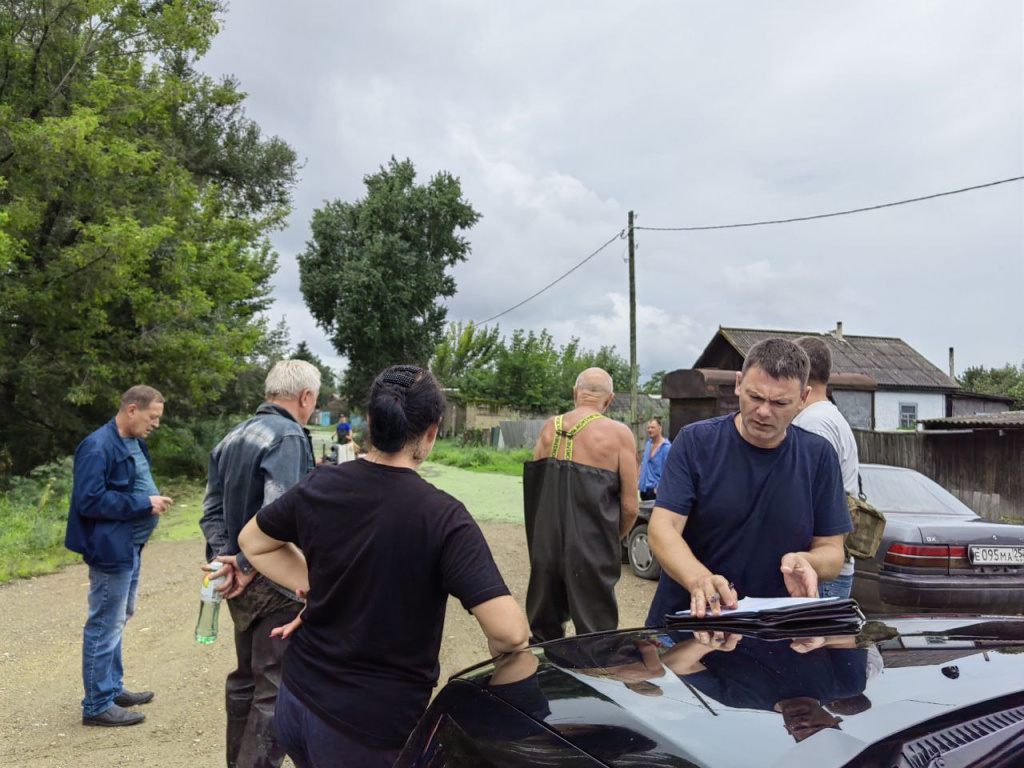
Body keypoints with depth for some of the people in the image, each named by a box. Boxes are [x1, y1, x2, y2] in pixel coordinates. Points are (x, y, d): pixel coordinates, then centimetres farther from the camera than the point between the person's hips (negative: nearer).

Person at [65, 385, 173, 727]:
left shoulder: (135, 443, 11)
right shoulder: (98, 447, -19)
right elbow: (91, 500, -23)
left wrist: (154, 498, 4)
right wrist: (144, 504, -21)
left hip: (130, 547, 10)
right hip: (111, 549, -10)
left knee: (118, 621, 19)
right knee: (105, 626, -1)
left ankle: (113, 688, 33)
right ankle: (97, 705, 10)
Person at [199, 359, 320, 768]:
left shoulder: (233, 438, 11)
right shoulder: (289, 437, -18)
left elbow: (212, 511, 8)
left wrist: (225, 558, -3)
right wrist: (247, 565, -18)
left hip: (242, 583, 9)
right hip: (275, 584, -9)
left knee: (245, 678, 23)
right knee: (275, 691, 1)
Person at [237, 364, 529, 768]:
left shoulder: (320, 487, -7)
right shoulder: (443, 517, -22)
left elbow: (253, 542, 10)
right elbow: (509, 631, -27)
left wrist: (314, 588, 5)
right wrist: (499, 650, -6)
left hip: (297, 699, 5)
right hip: (372, 731, -4)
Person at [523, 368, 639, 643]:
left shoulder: (549, 427, 5)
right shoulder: (618, 434, -7)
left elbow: (534, 486, 10)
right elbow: (630, 506, -7)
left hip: (545, 546, 4)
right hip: (592, 552, -4)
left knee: (543, 633, 19)